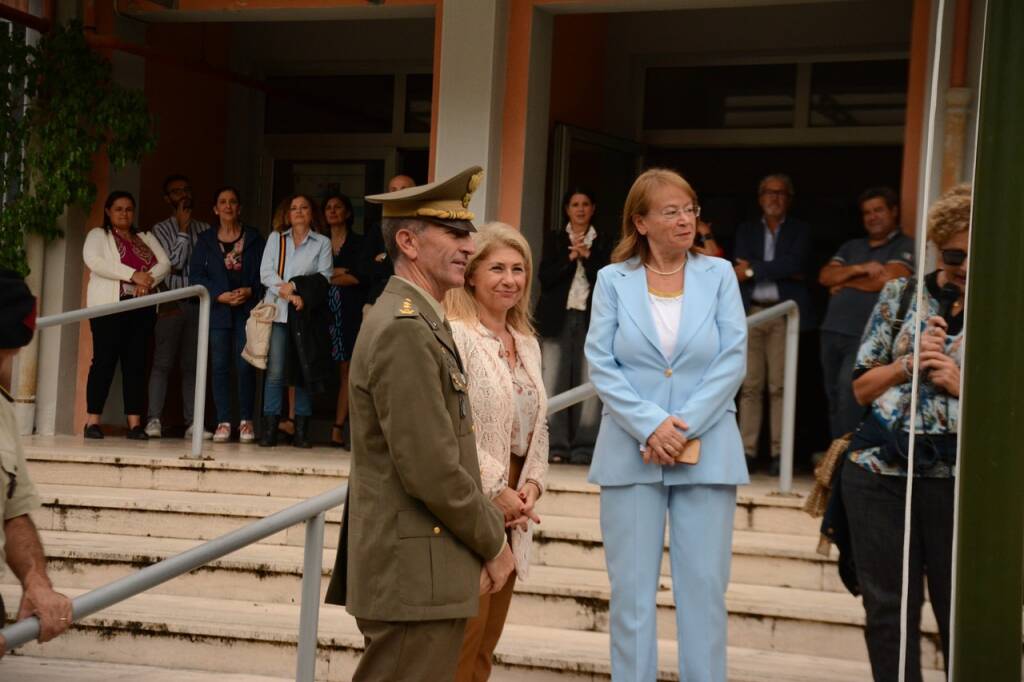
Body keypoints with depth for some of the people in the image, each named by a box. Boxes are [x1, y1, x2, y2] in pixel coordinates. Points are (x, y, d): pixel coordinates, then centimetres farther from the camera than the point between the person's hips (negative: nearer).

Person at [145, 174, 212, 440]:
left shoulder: (204, 229, 15)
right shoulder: (162, 229, 5)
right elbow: (174, 264, -7)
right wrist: (183, 230, -4)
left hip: (198, 303, 3)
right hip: (172, 303, -3)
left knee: (192, 364, 4)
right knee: (163, 362, -5)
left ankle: (192, 423, 5)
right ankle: (154, 420, -4)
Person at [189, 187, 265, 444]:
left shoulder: (254, 238, 7)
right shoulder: (206, 240, 9)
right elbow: (196, 273, 2)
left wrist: (250, 291, -13)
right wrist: (220, 295, -10)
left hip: (247, 309, -1)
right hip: (218, 310, 1)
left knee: (245, 365, -4)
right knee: (220, 366, -1)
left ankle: (246, 421, 4)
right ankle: (223, 422, 2)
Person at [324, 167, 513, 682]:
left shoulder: (420, 324, 17)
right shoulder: (404, 330, -17)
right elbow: (431, 470, -21)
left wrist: (483, 544, 11)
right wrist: (493, 545, -8)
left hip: (412, 574, 10)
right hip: (415, 578, -10)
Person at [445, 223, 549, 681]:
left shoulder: (528, 344, 16)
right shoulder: (455, 335, -11)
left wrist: (532, 482, 3)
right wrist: (496, 490, -16)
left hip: (511, 509, 8)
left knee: (487, 640, 11)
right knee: (464, 637, -8)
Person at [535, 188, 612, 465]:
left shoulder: (603, 241, 10)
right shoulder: (554, 239, 12)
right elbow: (545, 277, 1)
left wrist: (587, 255, -11)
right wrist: (571, 257, -11)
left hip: (591, 318, -1)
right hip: (558, 317, 1)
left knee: (589, 382, -5)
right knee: (554, 381, -4)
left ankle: (584, 447, -2)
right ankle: (556, 445, -1)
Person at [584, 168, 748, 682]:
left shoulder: (719, 275, 4)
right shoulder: (613, 280, 4)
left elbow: (733, 361, -2)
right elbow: (600, 364, -3)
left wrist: (685, 425, -12)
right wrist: (650, 426, -14)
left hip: (707, 453, 0)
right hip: (631, 452, 0)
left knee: (704, 587, 1)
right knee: (632, 589, 4)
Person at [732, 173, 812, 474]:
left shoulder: (800, 230, 11)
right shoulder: (746, 230, 17)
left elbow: (793, 263, -7)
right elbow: (741, 265, 1)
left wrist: (753, 270, -6)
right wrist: (778, 271, -9)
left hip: (784, 314, -2)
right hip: (751, 312, 2)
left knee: (779, 386, -5)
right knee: (750, 385, -2)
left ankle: (779, 453, -4)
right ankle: (747, 450, -1)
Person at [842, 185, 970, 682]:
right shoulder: (900, 295, 7)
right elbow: (862, 387, 9)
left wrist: (959, 382, -15)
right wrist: (907, 364, -8)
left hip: (957, 481, -2)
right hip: (880, 472, 2)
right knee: (888, 610, 9)